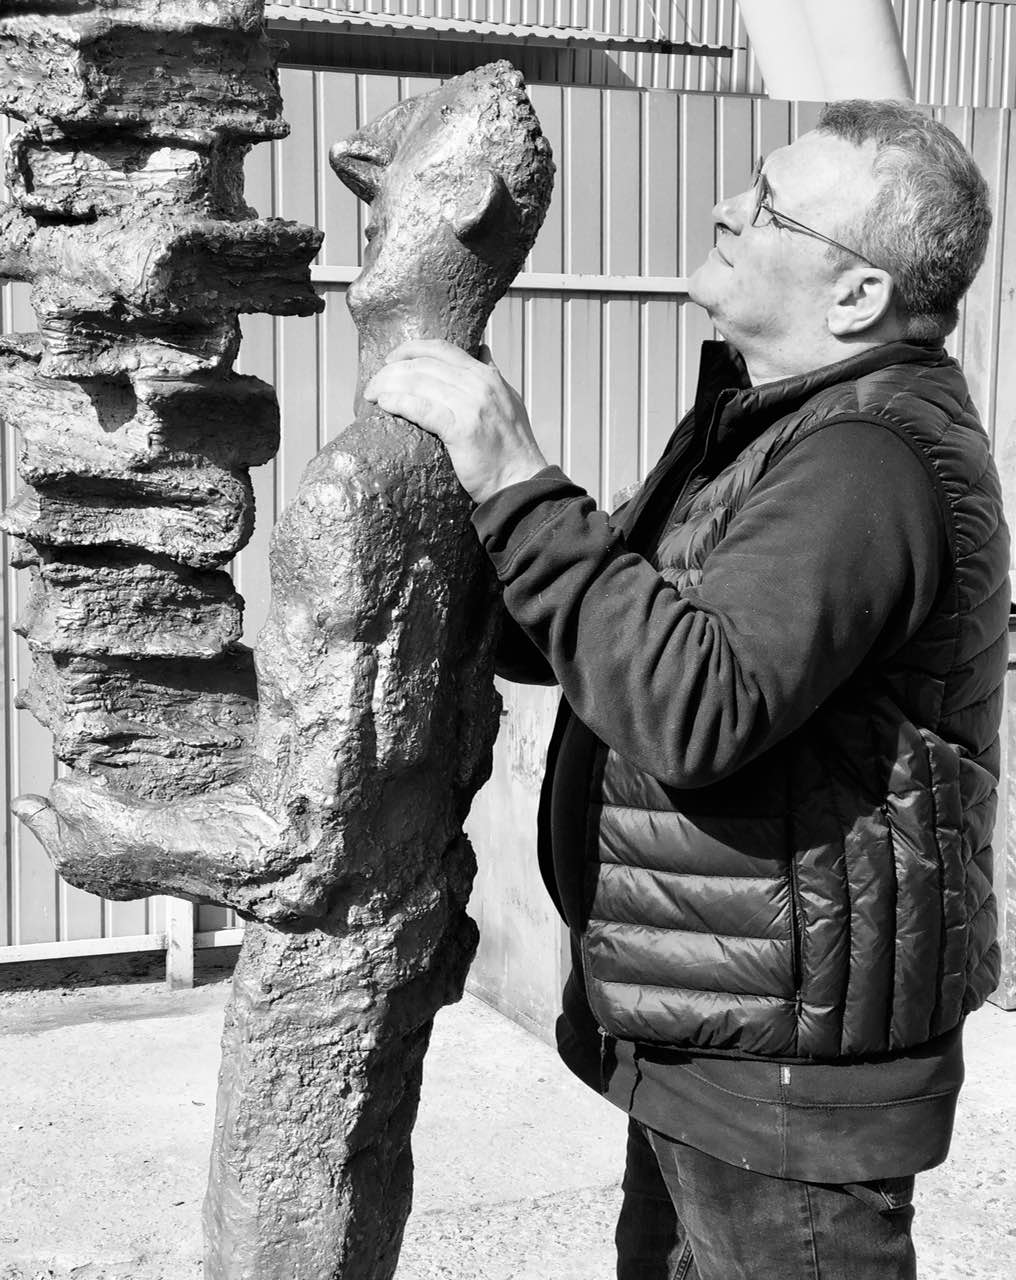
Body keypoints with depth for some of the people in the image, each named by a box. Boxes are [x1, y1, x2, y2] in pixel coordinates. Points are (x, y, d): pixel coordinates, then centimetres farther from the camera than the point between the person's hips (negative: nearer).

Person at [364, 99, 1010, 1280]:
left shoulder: (871, 456, -24)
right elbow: (589, 633, 16)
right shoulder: (779, 419, 10)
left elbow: (699, 705, -36)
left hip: (792, 1060, -10)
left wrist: (517, 488, -31)